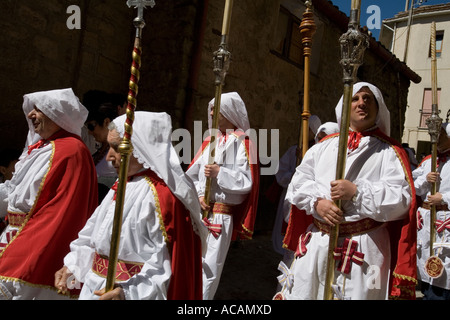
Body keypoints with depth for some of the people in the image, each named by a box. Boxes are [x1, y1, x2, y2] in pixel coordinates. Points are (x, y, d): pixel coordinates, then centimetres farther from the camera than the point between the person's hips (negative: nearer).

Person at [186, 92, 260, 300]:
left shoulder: (243, 144, -3)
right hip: (198, 212, 5)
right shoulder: (210, 141, 12)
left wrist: (219, 172, -16)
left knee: (209, 267, 0)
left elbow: (246, 182, -10)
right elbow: (191, 175, 9)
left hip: (222, 215, -5)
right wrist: (198, 195, -7)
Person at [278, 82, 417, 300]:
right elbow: (298, 183, 8)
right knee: (301, 293, 11)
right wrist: (316, 202, -11)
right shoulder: (323, 147, 12)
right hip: (316, 242, 3)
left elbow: (402, 200, -8)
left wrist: (357, 192, -17)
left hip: (365, 247, -3)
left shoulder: (389, 153, 2)